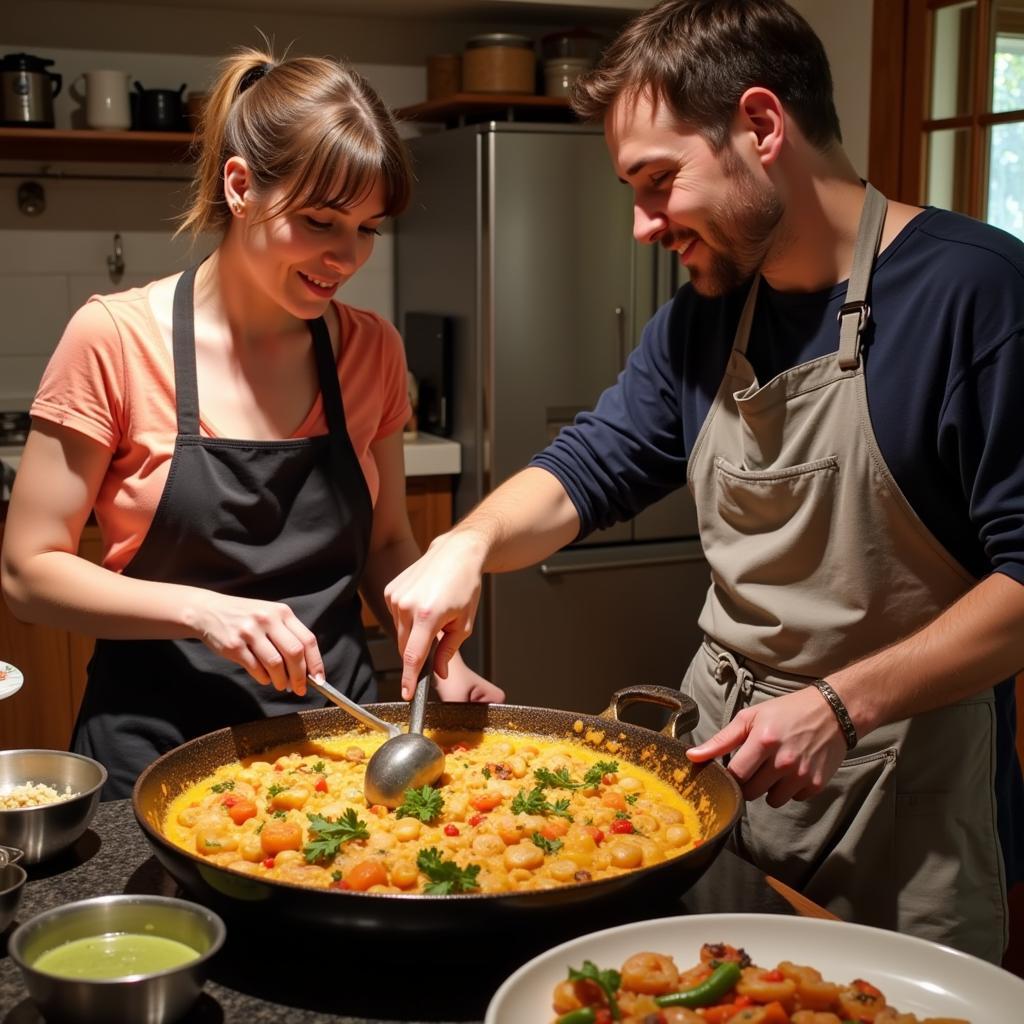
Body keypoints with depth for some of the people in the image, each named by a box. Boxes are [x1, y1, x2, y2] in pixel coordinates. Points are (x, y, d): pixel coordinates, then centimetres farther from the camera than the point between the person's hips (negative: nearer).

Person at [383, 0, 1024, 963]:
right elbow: (589, 468, 9)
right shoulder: (702, 315, 6)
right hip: (720, 756, 6)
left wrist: (843, 702, -24)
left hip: (905, 798, -6)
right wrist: (469, 543, -10)